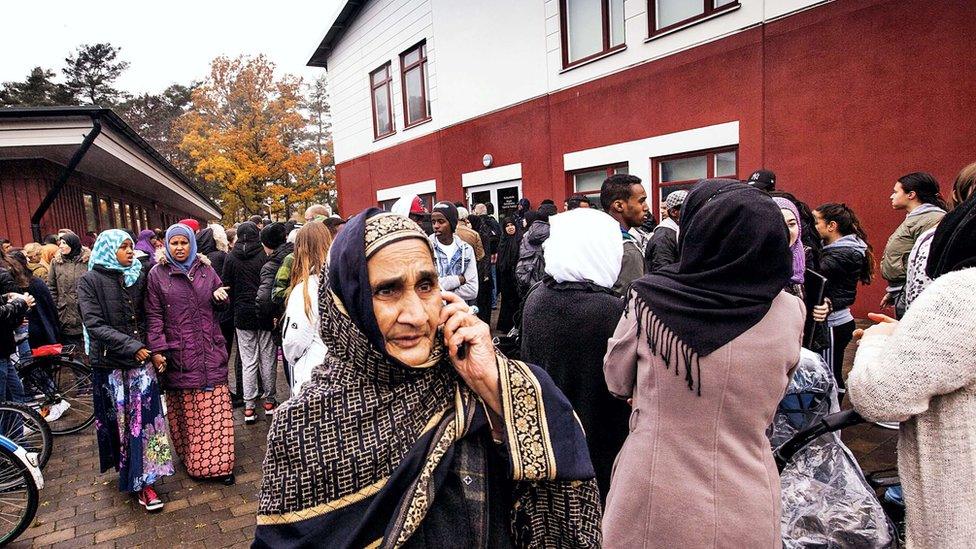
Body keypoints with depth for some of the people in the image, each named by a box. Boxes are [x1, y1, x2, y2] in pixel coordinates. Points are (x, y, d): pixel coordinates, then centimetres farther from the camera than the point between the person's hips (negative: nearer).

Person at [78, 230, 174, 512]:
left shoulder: (138, 277, 6)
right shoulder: (90, 280, -4)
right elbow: (94, 324, -11)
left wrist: (154, 351, -3)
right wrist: (130, 346, -17)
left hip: (142, 360, 3)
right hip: (110, 362, -2)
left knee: (144, 418, 0)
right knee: (119, 420, 7)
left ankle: (144, 481, 9)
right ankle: (129, 475, 21)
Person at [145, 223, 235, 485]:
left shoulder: (205, 269, 9)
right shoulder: (157, 274, 2)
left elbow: (221, 302, 19)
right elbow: (154, 315, 0)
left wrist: (221, 297, -5)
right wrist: (159, 350, -8)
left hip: (210, 352, 2)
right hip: (179, 354, -2)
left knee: (216, 409, 3)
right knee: (187, 412, 4)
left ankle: (219, 462, 11)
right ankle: (193, 461, 18)